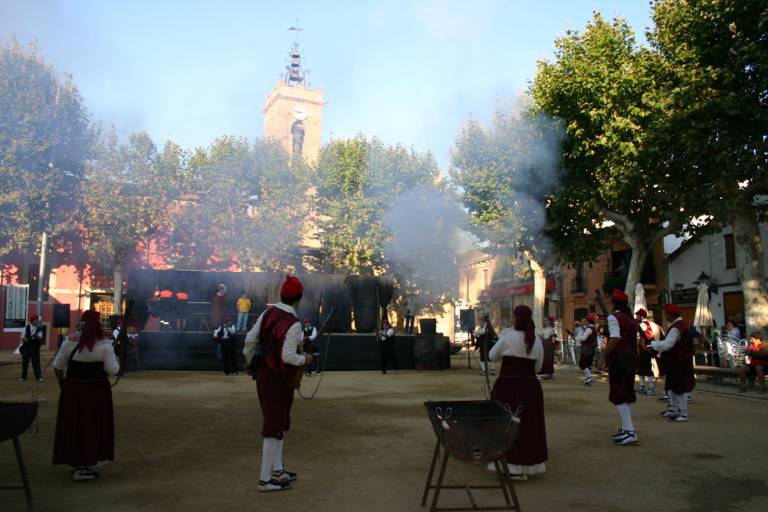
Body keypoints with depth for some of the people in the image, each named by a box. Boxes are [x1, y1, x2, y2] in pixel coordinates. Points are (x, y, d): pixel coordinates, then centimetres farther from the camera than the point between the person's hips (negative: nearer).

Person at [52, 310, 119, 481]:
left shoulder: (70, 340, -3)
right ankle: (84, 467, 11)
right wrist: (116, 362, 7)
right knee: (91, 425, 8)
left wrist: (62, 381, 19)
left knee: (74, 424, 14)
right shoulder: (104, 344, -12)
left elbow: (57, 366, 2)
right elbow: (112, 370, -14)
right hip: (96, 390, -3)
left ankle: (76, 462, 26)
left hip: (72, 389, 3)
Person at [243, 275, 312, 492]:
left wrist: (249, 360, 22)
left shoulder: (268, 313, 0)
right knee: (274, 427, 3)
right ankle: (265, 479, 12)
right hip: (278, 378, -8)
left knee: (280, 423, 21)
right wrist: (305, 359, -4)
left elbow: (250, 339, 5)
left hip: (263, 373, 8)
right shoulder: (293, 324, -22)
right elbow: (288, 356, -24)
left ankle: (277, 470, 31)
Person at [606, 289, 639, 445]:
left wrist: (604, 356, -17)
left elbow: (615, 338, -22)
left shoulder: (613, 317, -11)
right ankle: (626, 428, 24)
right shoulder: (630, 319, 15)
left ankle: (630, 431, -15)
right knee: (625, 394, 18)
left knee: (618, 396, -7)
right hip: (630, 357, 9)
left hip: (618, 359, -9)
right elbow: (633, 340, 12)